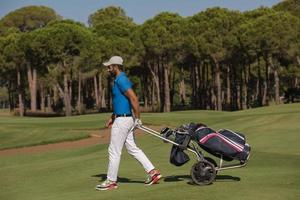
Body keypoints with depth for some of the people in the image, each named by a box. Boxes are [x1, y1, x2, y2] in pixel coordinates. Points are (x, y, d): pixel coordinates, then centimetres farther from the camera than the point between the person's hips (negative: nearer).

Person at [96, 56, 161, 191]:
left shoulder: (121, 80, -17)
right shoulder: (119, 80, 16)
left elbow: (134, 99, -25)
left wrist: (137, 118, -20)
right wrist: (112, 117, 25)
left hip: (122, 120, -10)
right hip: (122, 118, 10)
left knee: (114, 151, -1)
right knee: (132, 148, 12)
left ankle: (111, 181, 8)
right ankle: (152, 172, 11)